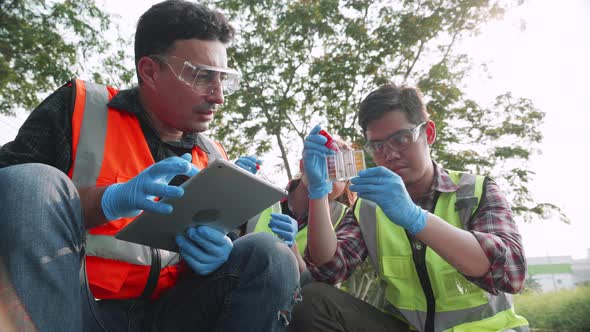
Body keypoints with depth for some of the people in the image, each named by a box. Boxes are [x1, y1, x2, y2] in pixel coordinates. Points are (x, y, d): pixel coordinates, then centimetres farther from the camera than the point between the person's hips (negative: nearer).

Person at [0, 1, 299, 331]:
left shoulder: (214, 158, 10)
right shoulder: (80, 106, -1)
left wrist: (215, 253, -13)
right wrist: (110, 201, -26)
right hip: (60, 301, -1)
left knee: (267, 255, -19)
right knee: (31, 184, -27)